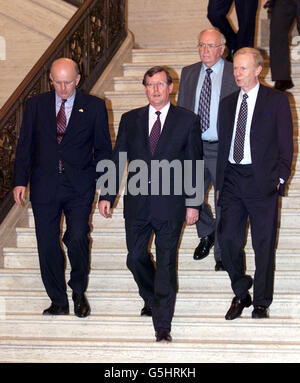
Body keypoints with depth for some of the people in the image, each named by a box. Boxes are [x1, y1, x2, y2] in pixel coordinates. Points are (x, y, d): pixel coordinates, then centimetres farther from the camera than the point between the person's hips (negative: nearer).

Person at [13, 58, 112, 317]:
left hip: (80, 188, -2)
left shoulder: (94, 106, 4)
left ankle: (79, 291, 10)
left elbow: (103, 149, 7)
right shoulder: (36, 105, 8)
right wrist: (21, 181, 1)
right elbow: (25, 146, 9)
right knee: (47, 245, 3)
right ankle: (58, 302, 19)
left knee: (78, 239, -15)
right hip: (44, 186, 2)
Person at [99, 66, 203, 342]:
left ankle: (163, 325, 3)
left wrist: (193, 203, -3)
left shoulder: (187, 120, 1)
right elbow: (117, 160, 9)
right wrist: (107, 196, 3)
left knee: (166, 263, -1)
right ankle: (152, 300, 37)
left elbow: (194, 164, 2)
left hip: (170, 203, -3)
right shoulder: (130, 120, 8)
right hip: (137, 203, 3)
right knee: (136, 258, 9)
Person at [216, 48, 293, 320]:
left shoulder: (276, 100, 1)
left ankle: (262, 303, 15)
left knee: (264, 245, 2)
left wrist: (279, 179, -8)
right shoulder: (228, 103, 15)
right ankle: (241, 295, 18)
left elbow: (286, 145, 0)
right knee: (228, 239, -1)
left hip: (262, 181, -4)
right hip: (232, 181, 4)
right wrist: (220, 183, 11)